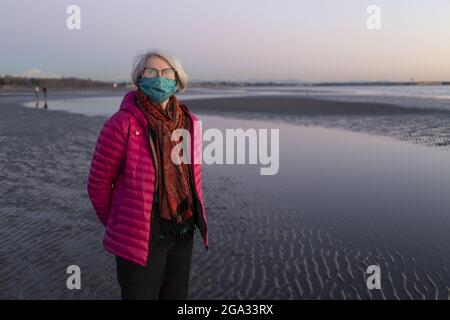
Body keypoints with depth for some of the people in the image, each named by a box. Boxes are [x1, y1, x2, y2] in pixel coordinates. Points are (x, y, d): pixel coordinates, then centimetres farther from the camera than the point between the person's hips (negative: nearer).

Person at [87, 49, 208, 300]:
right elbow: (99, 182, -8)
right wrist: (116, 224, 5)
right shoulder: (122, 124, -17)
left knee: (176, 296, 20)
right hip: (140, 236, -5)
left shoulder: (190, 123, -1)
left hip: (183, 233, 6)